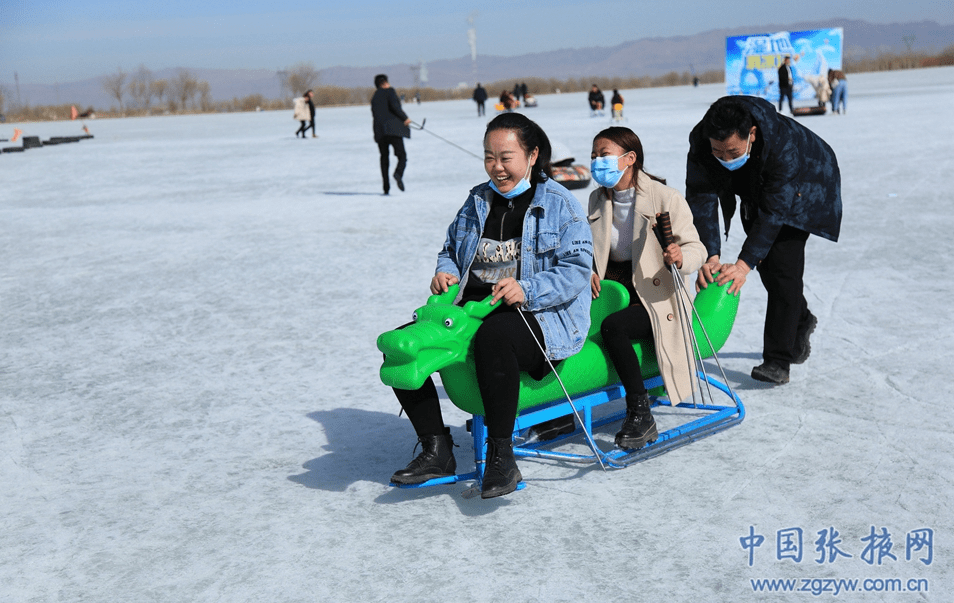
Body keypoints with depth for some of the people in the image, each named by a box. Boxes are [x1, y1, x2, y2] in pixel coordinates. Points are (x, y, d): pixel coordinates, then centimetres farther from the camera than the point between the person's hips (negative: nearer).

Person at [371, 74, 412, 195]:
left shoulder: (374, 97, 20)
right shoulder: (389, 91, 3)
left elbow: (374, 114, 20)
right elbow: (394, 106, -12)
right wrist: (405, 118, -5)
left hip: (379, 130, 6)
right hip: (393, 129, -6)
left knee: (384, 157, 12)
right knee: (402, 155, -5)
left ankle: (386, 187, 4)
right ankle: (398, 173, -36)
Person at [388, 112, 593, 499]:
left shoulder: (559, 203, -1)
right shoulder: (477, 201, 18)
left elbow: (576, 269, -10)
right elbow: (451, 250, 27)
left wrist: (527, 290, -26)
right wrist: (446, 273, 3)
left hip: (541, 319, -7)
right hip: (473, 311, 7)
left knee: (493, 335, -42)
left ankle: (501, 457, -30)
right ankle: (436, 450, -5)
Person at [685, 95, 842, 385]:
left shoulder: (784, 144, -43)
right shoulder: (700, 142, -31)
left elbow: (773, 211, -40)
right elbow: (701, 200, -32)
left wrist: (744, 263, -45)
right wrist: (710, 255, -44)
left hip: (803, 185, -5)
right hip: (754, 187, 5)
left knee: (782, 264, -16)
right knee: (765, 262, 10)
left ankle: (778, 360, -12)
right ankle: (800, 321, 38)